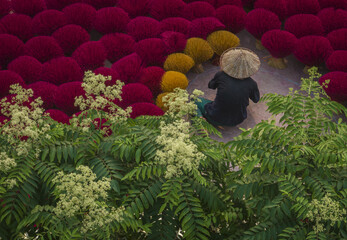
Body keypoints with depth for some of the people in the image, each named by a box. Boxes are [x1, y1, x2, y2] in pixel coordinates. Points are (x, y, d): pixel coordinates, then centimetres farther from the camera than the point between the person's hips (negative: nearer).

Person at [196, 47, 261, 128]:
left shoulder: (221, 75, -12)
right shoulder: (251, 83, -10)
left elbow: (211, 86, 11)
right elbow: (256, 100, 11)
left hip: (216, 117, -3)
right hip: (237, 121, 3)